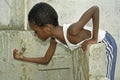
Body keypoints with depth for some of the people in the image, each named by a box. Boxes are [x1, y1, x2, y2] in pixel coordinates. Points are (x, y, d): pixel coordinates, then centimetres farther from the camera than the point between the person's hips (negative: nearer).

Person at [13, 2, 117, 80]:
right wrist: (23, 58, -7)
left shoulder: (71, 32, -40)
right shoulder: (54, 39, -12)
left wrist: (94, 39, -35)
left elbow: (95, 8, -42)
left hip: (106, 43, -7)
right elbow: (46, 60, 2)